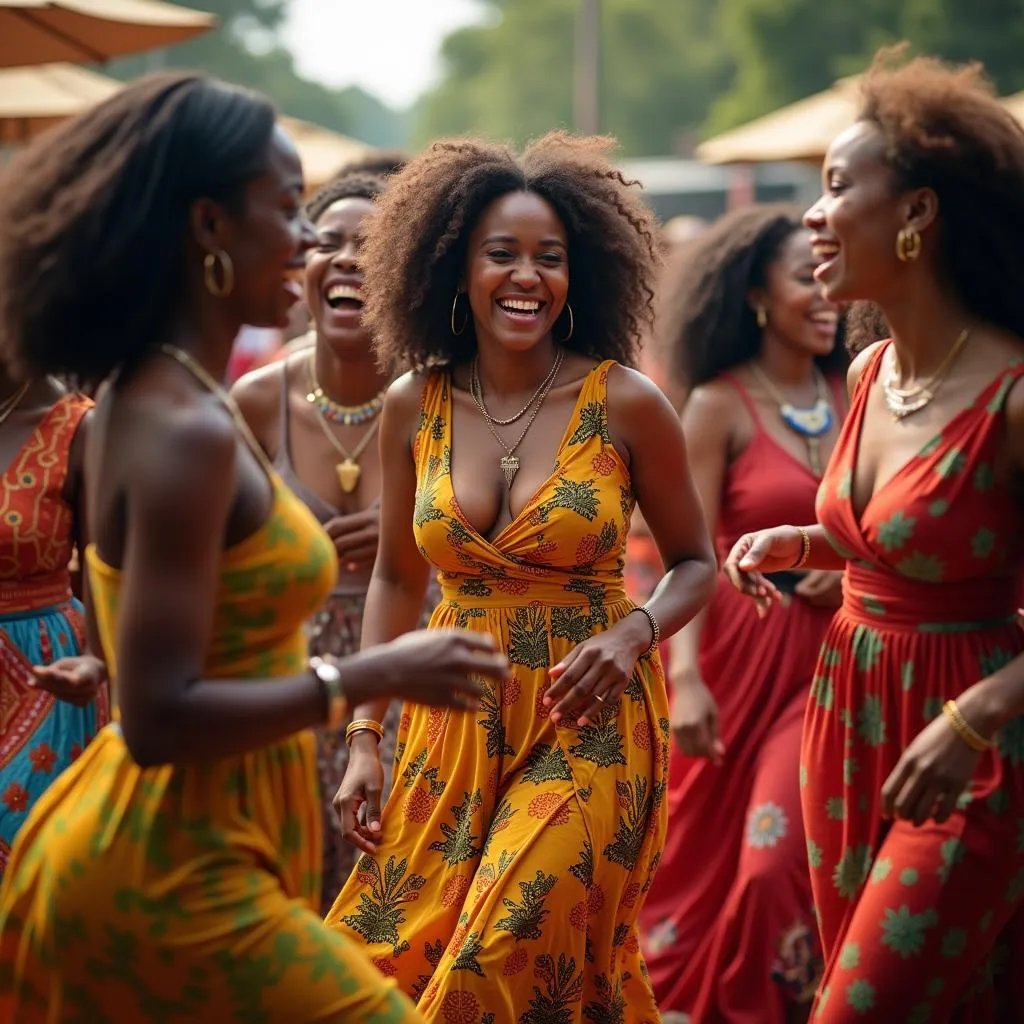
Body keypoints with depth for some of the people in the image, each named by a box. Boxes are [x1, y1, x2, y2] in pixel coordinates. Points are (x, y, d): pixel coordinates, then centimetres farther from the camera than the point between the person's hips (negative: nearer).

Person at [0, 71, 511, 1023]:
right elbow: (161, 720, -25)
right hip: (172, 873, -10)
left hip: (173, 849, 10)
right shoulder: (186, 429, -22)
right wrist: (374, 675, -19)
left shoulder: (157, 399, 8)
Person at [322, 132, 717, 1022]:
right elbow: (396, 579, 11)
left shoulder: (625, 402, -8)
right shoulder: (415, 405, 1)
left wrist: (633, 633, -16)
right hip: (451, 723, 3)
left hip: (586, 726, -3)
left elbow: (696, 563, 4)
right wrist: (365, 738, 6)